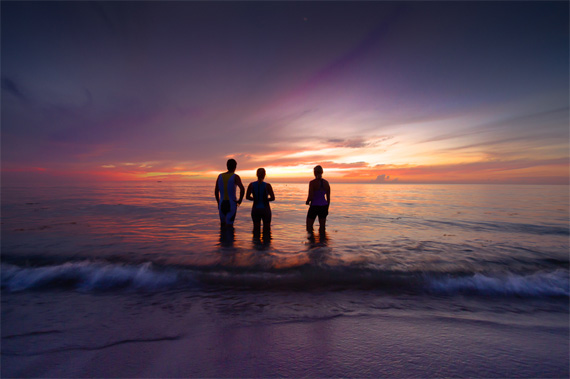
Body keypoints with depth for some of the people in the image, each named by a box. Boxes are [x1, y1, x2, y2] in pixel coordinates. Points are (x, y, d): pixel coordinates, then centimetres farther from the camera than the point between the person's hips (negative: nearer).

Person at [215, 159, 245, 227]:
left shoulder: (220, 176, 5)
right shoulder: (235, 177, -9)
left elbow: (216, 191, 10)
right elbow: (242, 189, -26)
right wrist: (240, 201, -11)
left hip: (222, 204, 4)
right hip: (231, 204, -4)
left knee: (223, 226, 21)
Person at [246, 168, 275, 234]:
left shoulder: (251, 185, -6)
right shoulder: (267, 185, -12)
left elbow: (247, 197, 1)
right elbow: (273, 198, -10)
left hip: (255, 209, 2)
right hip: (265, 209, -2)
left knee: (256, 228, 15)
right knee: (266, 228, 11)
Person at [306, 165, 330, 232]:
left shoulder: (312, 182, -14)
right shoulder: (326, 182, 2)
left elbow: (310, 197, -19)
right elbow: (328, 197, 7)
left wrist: (307, 202, 3)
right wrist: (326, 209, 17)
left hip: (314, 206, -5)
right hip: (324, 206, 5)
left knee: (309, 227, 12)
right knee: (322, 227, 14)